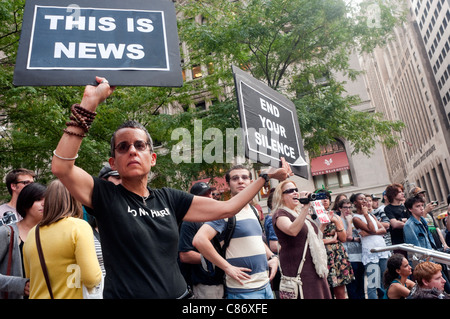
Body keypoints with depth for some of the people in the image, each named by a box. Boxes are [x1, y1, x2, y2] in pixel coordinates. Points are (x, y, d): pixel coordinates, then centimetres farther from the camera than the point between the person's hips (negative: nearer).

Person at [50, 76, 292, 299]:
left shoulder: (169, 198, 2)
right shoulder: (106, 196, -7)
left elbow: (225, 208, 3)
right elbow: (61, 167, -22)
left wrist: (266, 176, 5)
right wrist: (89, 102, -24)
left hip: (178, 293, 4)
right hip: (125, 294, -3)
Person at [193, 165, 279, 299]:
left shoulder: (253, 211, 12)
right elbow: (199, 240, -25)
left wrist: (273, 257, 9)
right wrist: (228, 267, -21)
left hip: (265, 284, 8)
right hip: (242, 290, -8)